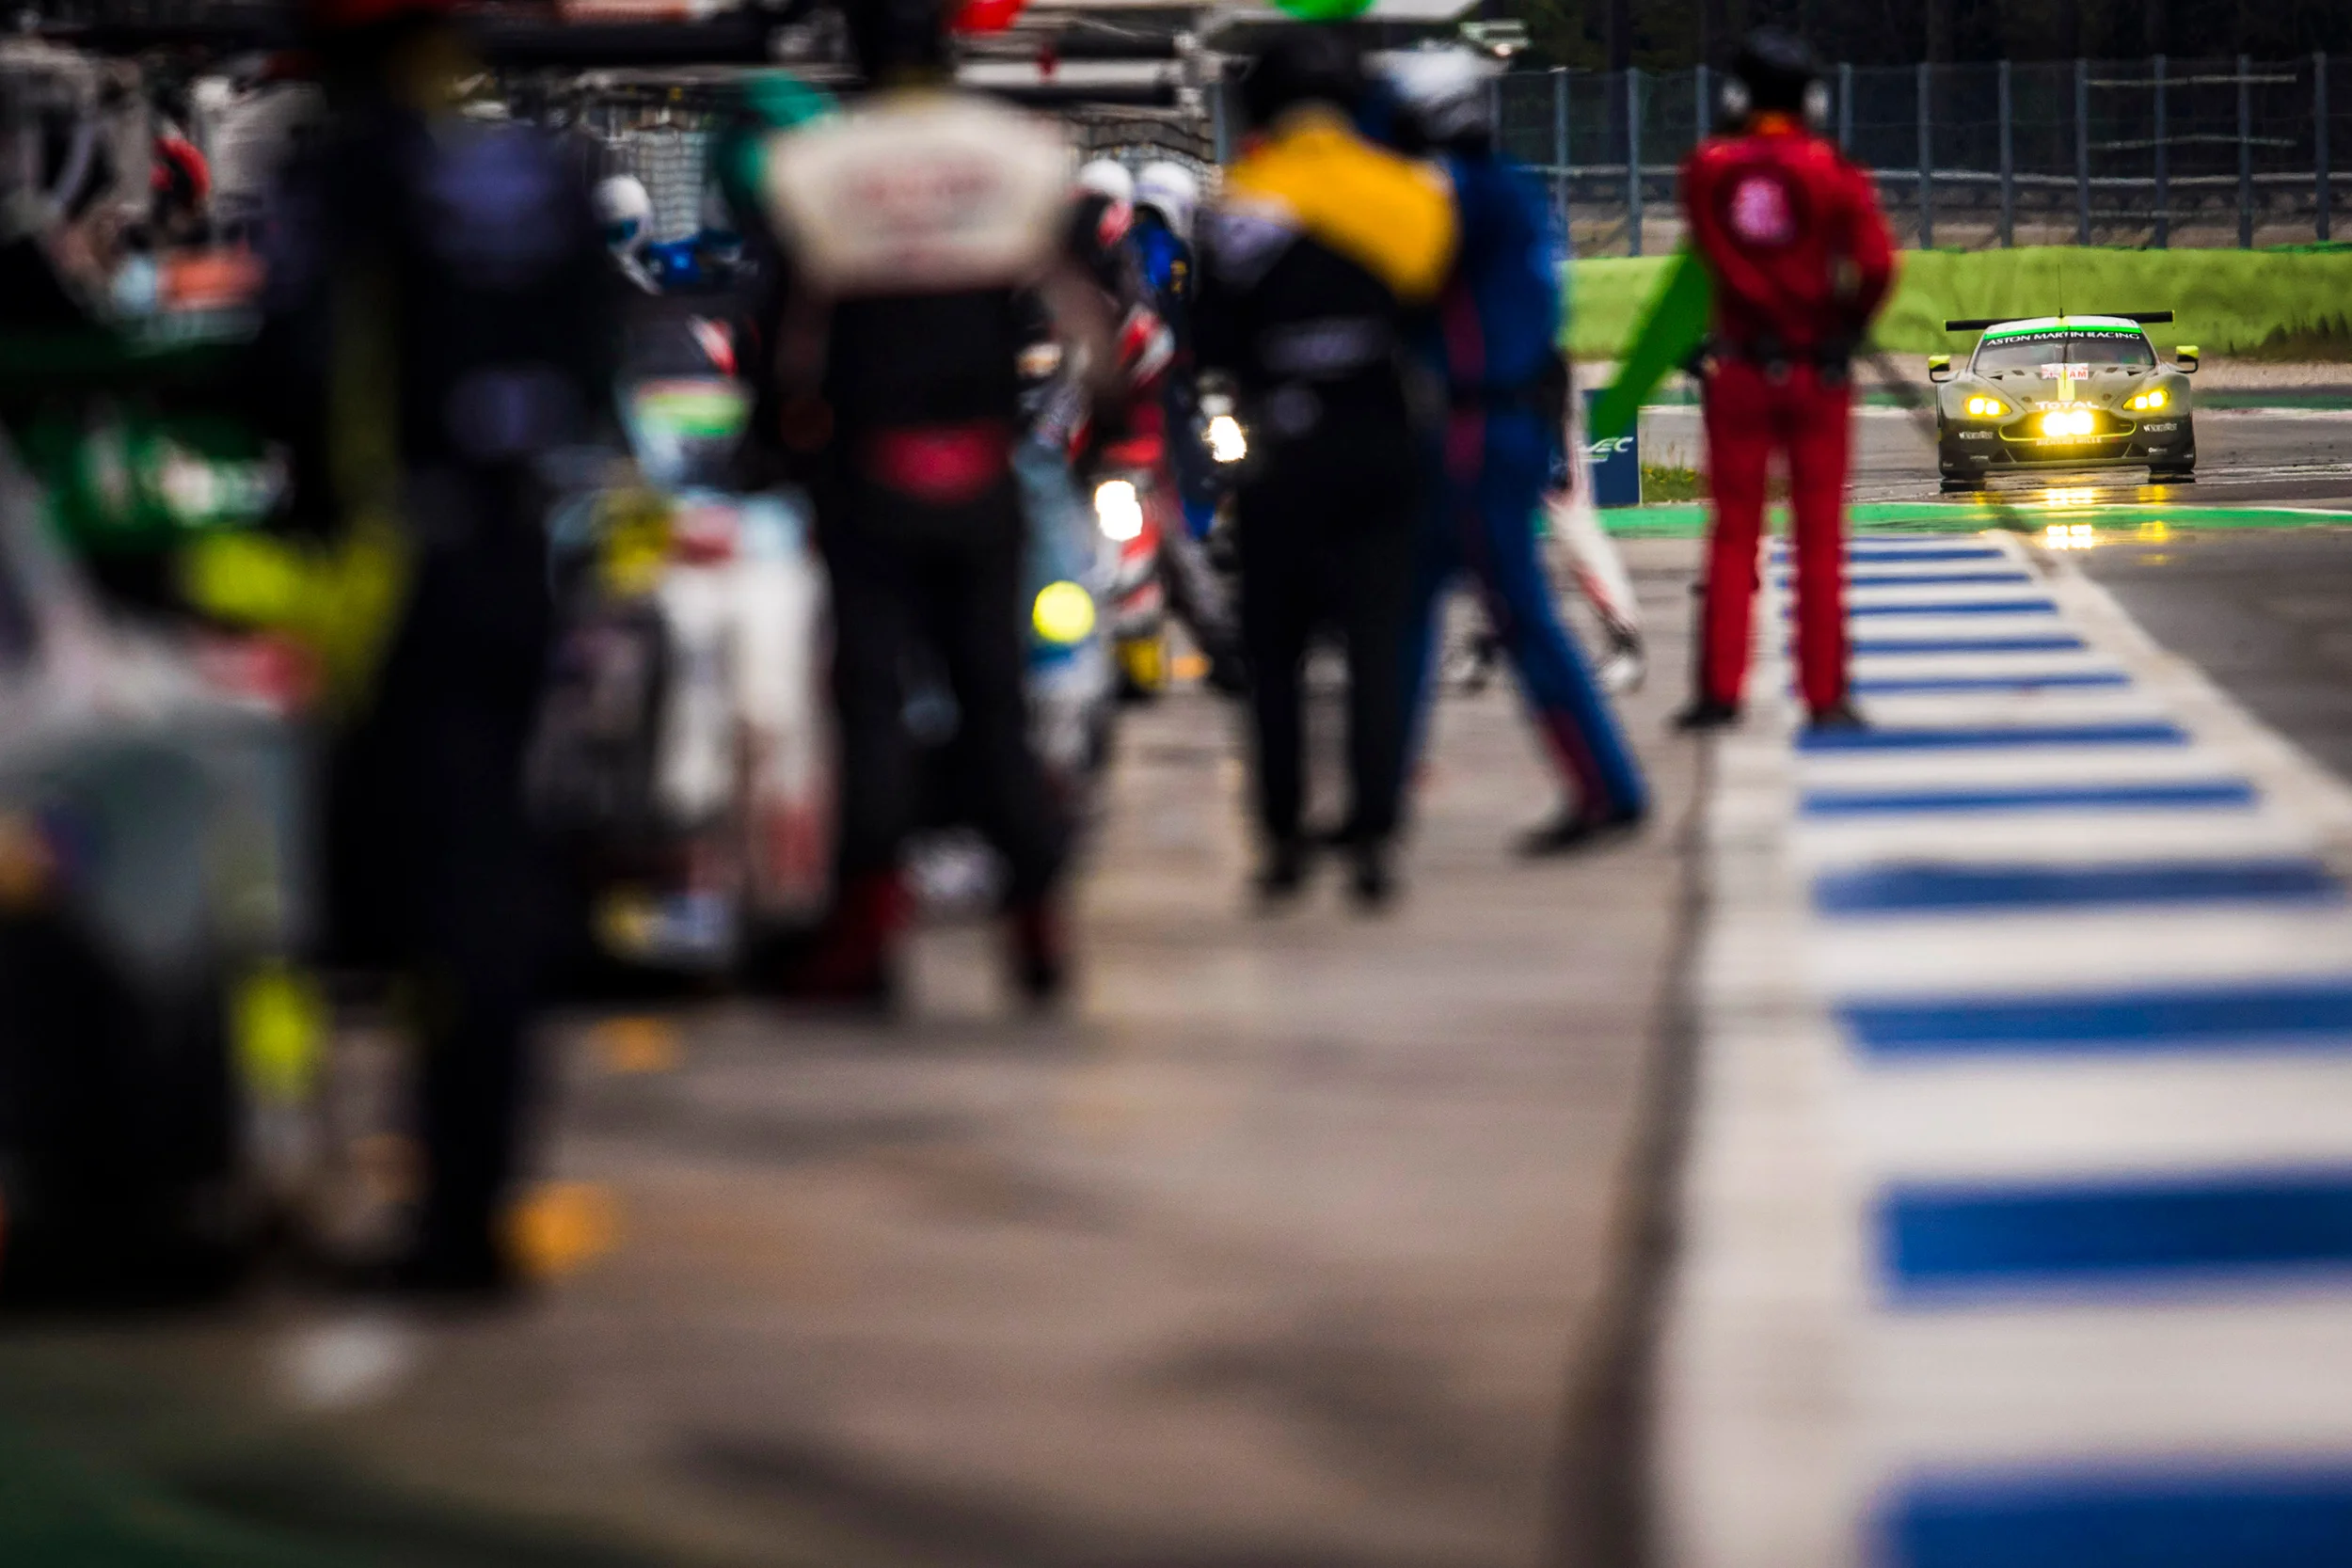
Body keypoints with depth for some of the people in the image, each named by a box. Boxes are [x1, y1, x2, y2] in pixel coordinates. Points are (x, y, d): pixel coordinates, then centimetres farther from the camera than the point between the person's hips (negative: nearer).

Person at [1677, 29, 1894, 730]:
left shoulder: (1707, 168, -3)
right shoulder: (1832, 172, -9)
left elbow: (1707, 252, -3)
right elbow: (1876, 263, -17)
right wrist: (1848, 323, -1)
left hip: (1738, 370, 1)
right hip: (1817, 371, -1)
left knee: (1733, 532, 9)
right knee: (1820, 535, 6)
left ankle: (1720, 689, 5)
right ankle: (1825, 693, 4)